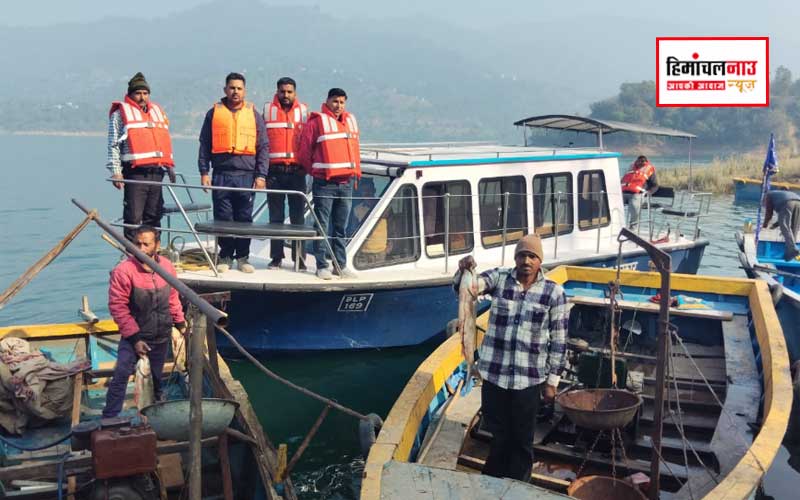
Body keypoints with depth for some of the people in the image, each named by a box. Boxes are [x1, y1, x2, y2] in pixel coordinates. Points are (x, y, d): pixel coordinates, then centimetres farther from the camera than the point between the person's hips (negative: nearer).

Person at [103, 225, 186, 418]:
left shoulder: (167, 266, -5)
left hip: (162, 337, 4)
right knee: (121, 376, -15)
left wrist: (180, 322, 13)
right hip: (134, 336, -4)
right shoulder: (124, 270, -20)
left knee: (158, 378, 19)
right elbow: (117, 307, -19)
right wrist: (134, 338, -20)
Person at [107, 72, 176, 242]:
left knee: (154, 217, 8)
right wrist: (116, 172, -9)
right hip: (135, 172, -5)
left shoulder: (157, 111, 21)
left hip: (156, 172, 5)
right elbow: (113, 144, -1)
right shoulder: (120, 113, 4)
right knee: (133, 218, -8)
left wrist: (169, 165, 20)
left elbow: (166, 141, 27)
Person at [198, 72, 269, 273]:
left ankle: (243, 257, 13)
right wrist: (204, 172, 1)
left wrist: (261, 175, 0)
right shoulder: (214, 113, 11)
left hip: (246, 175, 0)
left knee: (245, 219, 2)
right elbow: (204, 145, 10)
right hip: (221, 174, 0)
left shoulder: (253, 114, 11)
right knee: (223, 218, 1)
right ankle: (225, 256, 12)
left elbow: (263, 147, 9)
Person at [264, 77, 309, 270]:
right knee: (276, 216, 4)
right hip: (274, 171, 0)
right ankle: (276, 257, 11)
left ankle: (299, 258, 8)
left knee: (298, 216, 2)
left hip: (297, 171, 0)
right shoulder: (268, 109, 8)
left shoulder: (303, 110, 10)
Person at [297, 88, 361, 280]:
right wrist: (315, 171, 6)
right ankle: (322, 266, 4)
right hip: (325, 183, -5)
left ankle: (341, 265, 17)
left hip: (346, 183, 5)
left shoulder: (351, 120, 13)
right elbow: (304, 152, -3)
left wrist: (355, 171, 13)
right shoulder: (317, 121, -5)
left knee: (341, 228, 11)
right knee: (322, 226, -1)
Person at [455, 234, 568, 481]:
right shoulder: (499, 278, 0)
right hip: (494, 375, 1)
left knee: (522, 441, 11)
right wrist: (463, 271, -37)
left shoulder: (554, 293, -4)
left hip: (529, 380, -1)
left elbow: (559, 340, -1)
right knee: (497, 437, 11)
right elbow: (464, 288, -14)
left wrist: (552, 381, 0)